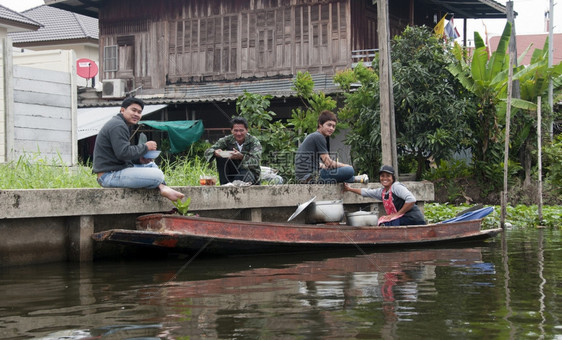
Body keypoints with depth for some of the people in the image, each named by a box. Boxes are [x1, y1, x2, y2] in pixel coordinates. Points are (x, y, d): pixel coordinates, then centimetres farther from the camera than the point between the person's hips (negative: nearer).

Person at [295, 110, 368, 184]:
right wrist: (347, 166, 1)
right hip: (309, 176, -11)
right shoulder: (318, 137, -10)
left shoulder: (313, 136, 20)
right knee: (349, 170, -16)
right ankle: (354, 179, 12)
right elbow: (329, 163, -12)